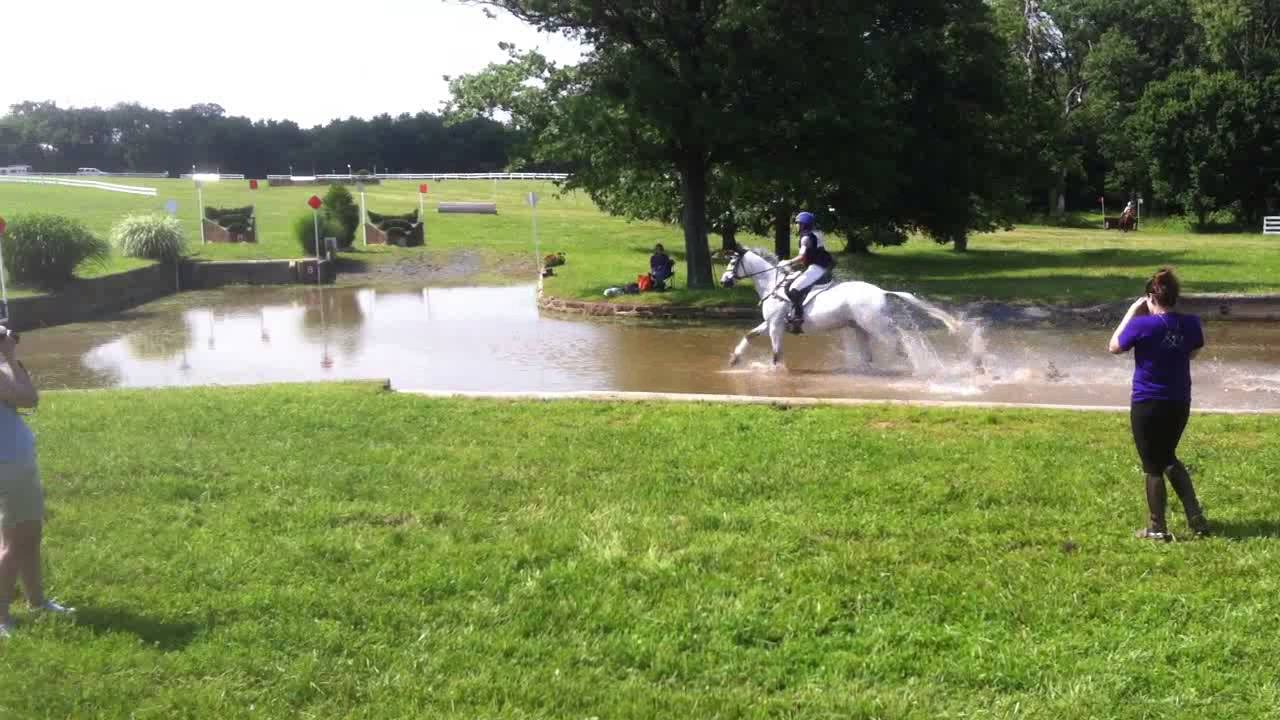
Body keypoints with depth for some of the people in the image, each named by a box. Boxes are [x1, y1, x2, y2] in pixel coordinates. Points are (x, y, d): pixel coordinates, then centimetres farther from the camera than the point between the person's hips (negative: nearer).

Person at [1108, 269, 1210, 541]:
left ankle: (1157, 529, 16)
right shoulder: (1191, 324, -4)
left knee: (1153, 467, 7)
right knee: (1169, 458, 24)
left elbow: (1114, 347, -1)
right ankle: (1196, 518, 20)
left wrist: (1131, 313, 2)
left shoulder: (1143, 325, -17)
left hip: (1147, 406, -5)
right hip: (1179, 404, 5)